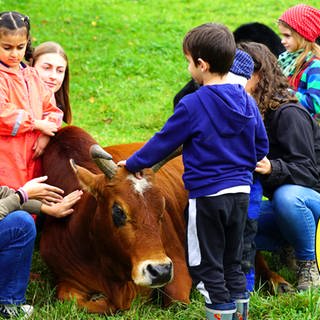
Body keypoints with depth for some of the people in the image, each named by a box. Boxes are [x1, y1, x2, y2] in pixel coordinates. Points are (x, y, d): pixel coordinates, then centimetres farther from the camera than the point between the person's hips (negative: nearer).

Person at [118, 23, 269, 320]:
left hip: (207, 193, -6)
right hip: (241, 190, 6)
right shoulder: (247, 101, 3)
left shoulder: (192, 105, -15)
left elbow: (163, 142, -6)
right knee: (232, 263, 18)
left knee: (206, 265, 4)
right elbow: (261, 146, 12)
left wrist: (134, 164, 8)